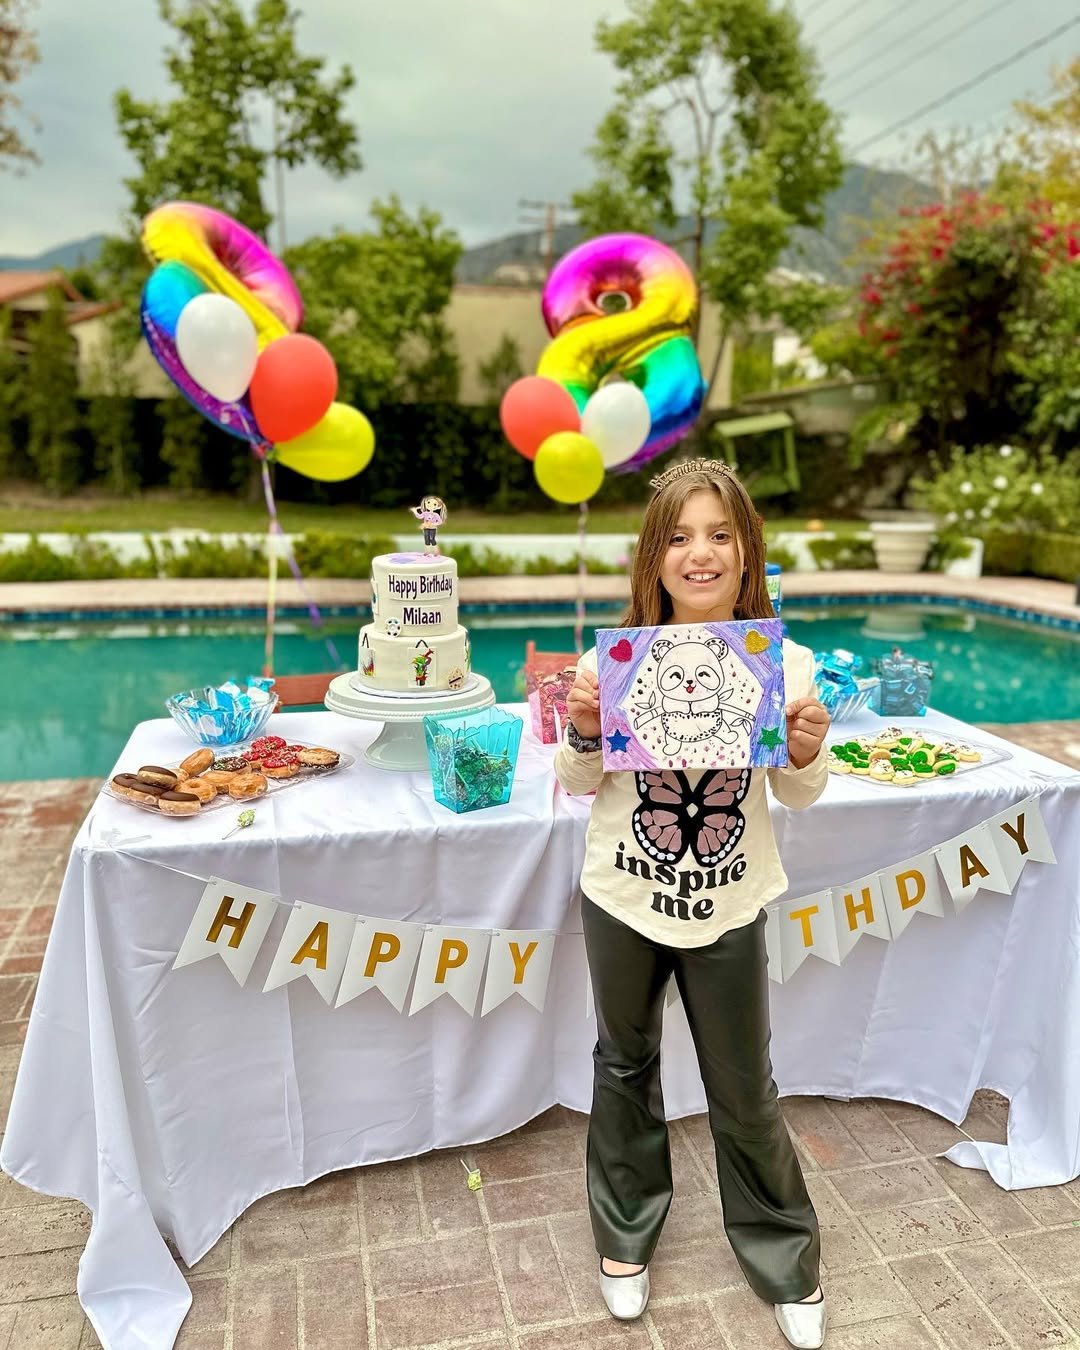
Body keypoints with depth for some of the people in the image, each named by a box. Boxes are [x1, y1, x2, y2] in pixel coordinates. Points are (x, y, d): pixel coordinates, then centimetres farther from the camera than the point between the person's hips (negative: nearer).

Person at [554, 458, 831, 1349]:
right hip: (622, 901, 1)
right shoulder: (616, 657, -15)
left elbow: (798, 797, 1)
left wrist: (807, 754, -20)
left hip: (728, 910, 0)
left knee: (744, 1090, 16)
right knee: (625, 1066, 22)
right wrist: (583, 733, -22)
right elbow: (578, 784, -2)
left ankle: (782, 1253, 45)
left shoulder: (783, 663, -13)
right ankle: (626, 1232, 48)